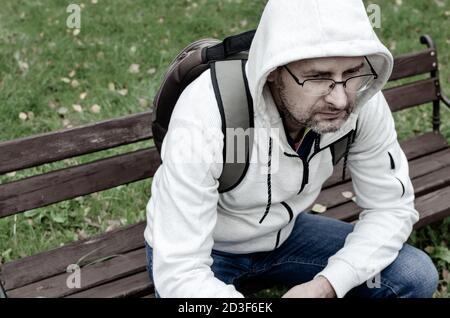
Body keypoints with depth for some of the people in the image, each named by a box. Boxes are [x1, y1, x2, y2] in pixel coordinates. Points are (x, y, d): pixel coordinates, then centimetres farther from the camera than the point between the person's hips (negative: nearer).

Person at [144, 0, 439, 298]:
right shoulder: (204, 117, -36)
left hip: (284, 234, 3)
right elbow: (180, 274, -34)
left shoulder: (363, 100, -23)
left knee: (417, 277, -11)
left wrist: (326, 285, -25)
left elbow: (392, 206, -10)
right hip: (201, 248, -3)